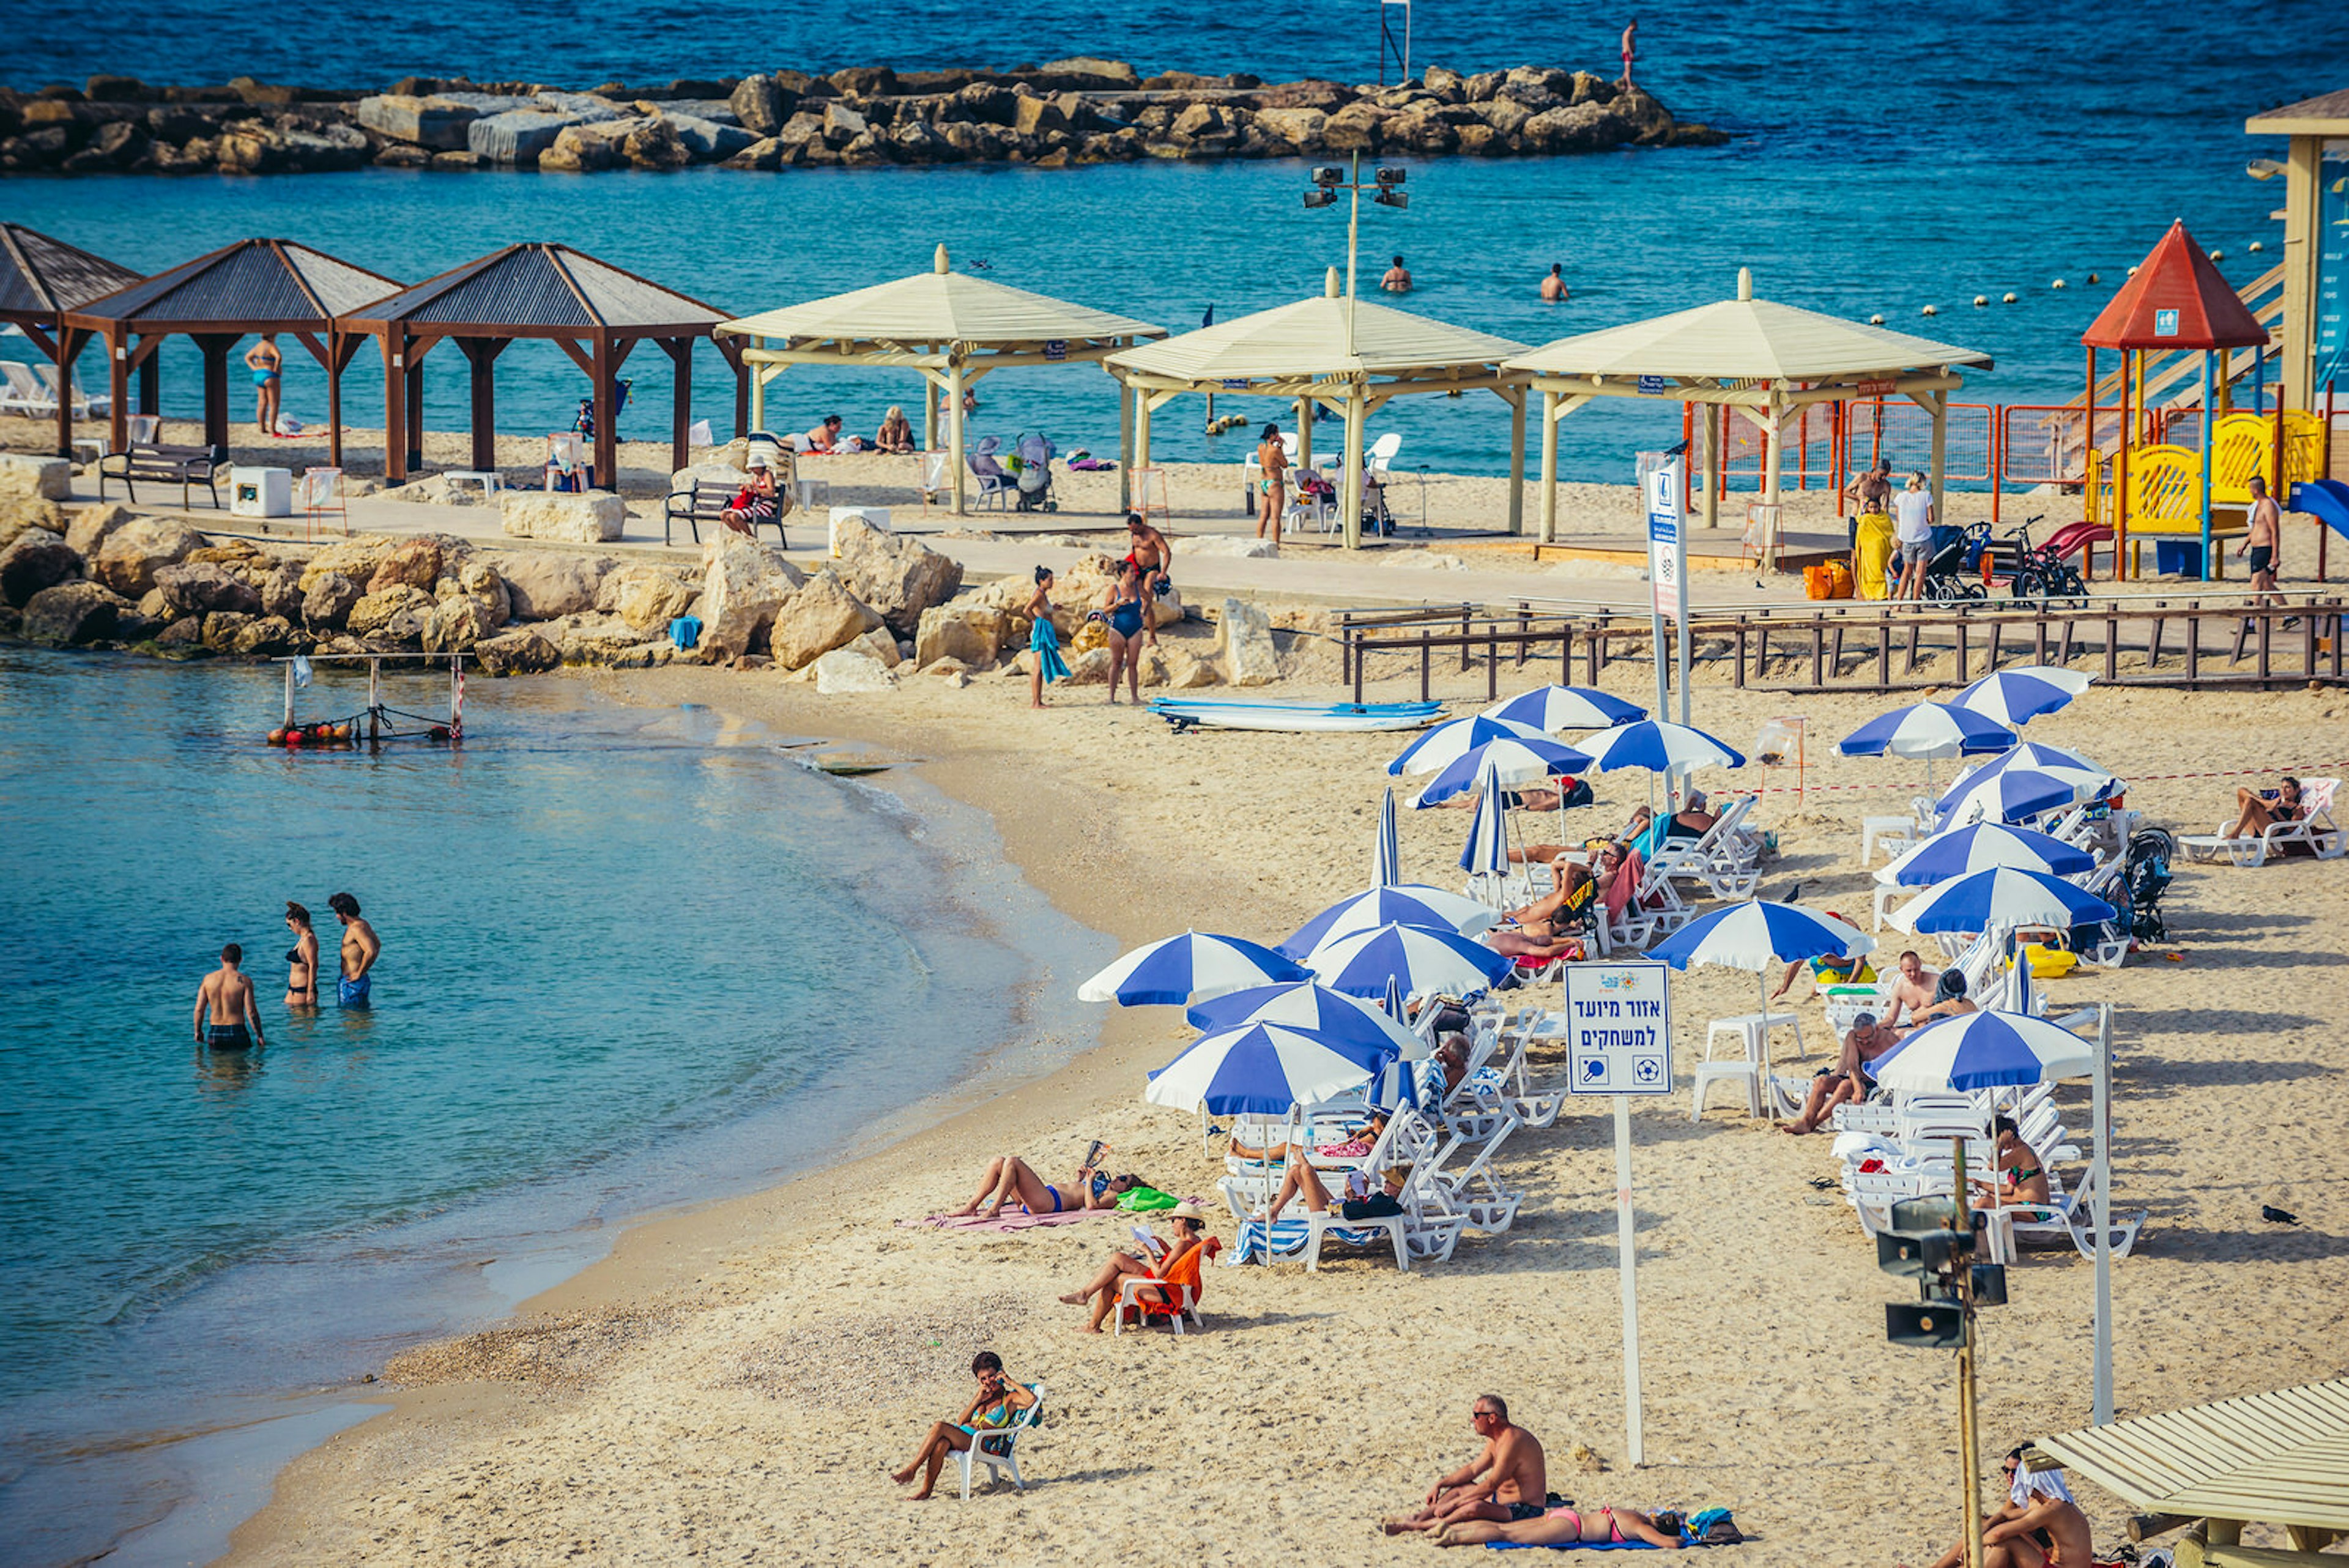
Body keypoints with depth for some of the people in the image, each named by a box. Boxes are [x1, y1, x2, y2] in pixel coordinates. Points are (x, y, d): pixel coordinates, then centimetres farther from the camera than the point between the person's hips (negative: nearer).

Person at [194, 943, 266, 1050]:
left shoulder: (208, 979, 3)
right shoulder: (244, 981, -7)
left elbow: (199, 1009, 5)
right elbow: (251, 1012, -10)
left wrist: (198, 1032, 19)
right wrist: (259, 1036, 0)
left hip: (214, 1033, 3)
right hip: (237, 1032, -3)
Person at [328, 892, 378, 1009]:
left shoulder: (356, 929, -19)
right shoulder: (364, 925, 13)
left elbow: (371, 952, -31)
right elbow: (377, 946, 29)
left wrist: (359, 973, -20)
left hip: (353, 983, -10)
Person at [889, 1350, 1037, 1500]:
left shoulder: (1010, 1399, 10)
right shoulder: (983, 1396, 28)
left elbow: (1031, 1400, -11)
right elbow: (960, 1422, 19)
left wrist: (1010, 1382, -2)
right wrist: (978, 1399, 8)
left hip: (979, 1442, -5)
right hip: (959, 1435, 5)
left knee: (939, 1427, -31)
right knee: (941, 1443, -35)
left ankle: (910, 1471, -30)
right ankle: (926, 1489, -36)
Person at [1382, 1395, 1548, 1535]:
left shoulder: (1512, 1440, -23)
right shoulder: (1496, 1440, 10)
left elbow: (1491, 1485, -24)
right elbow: (1473, 1469, 20)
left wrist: (1453, 1504, -21)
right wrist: (1440, 1485, 10)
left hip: (1524, 1512, -11)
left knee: (1474, 1508, -33)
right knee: (1459, 1488, 19)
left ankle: (1413, 1526, -27)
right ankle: (1418, 1517, 6)